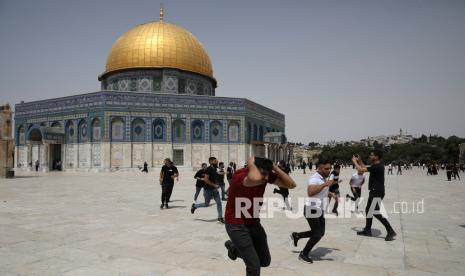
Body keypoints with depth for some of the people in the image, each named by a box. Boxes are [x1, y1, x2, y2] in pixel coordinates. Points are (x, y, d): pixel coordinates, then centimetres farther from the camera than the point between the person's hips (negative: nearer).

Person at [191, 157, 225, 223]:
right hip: (208, 189, -7)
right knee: (206, 204, 4)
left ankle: (220, 217, 10)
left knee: (219, 203, 1)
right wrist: (214, 185, -24)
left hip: (214, 189, 7)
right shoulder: (209, 169, -19)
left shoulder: (215, 169, 7)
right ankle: (194, 206, 28)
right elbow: (206, 179, -26)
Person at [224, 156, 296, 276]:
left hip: (254, 222, 7)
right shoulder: (240, 176, -30)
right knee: (254, 265, -10)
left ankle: (234, 248, 37)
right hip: (236, 225, -7)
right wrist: (251, 164, -35)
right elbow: (255, 179, -55)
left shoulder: (266, 174, -9)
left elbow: (291, 184, -12)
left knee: (265, 261, 17)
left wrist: (274, 167, -20)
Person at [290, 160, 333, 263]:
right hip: (312, 209, -9)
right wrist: (324, 184, -41)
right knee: (317, 234, -6)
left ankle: (296, 235, 28)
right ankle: (303, 254, 11)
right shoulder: (314, 178, -19)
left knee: (320, 233, 14)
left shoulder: (324, 178, 11)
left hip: (319, 210, 10)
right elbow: (310, 192, -38)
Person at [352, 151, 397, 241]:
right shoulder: (375, 166, 10)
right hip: (374, 192, 11)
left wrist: (354, 161, -7)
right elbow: (365, 168, 27)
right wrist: (359, 161, 18)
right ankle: (367, 230, 27)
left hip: (377, 193, -11)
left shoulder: (377, 167, -21)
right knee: (368, 210, 17)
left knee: (376, 213, -10)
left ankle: (390, 231, -5)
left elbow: (361, 170, -22)